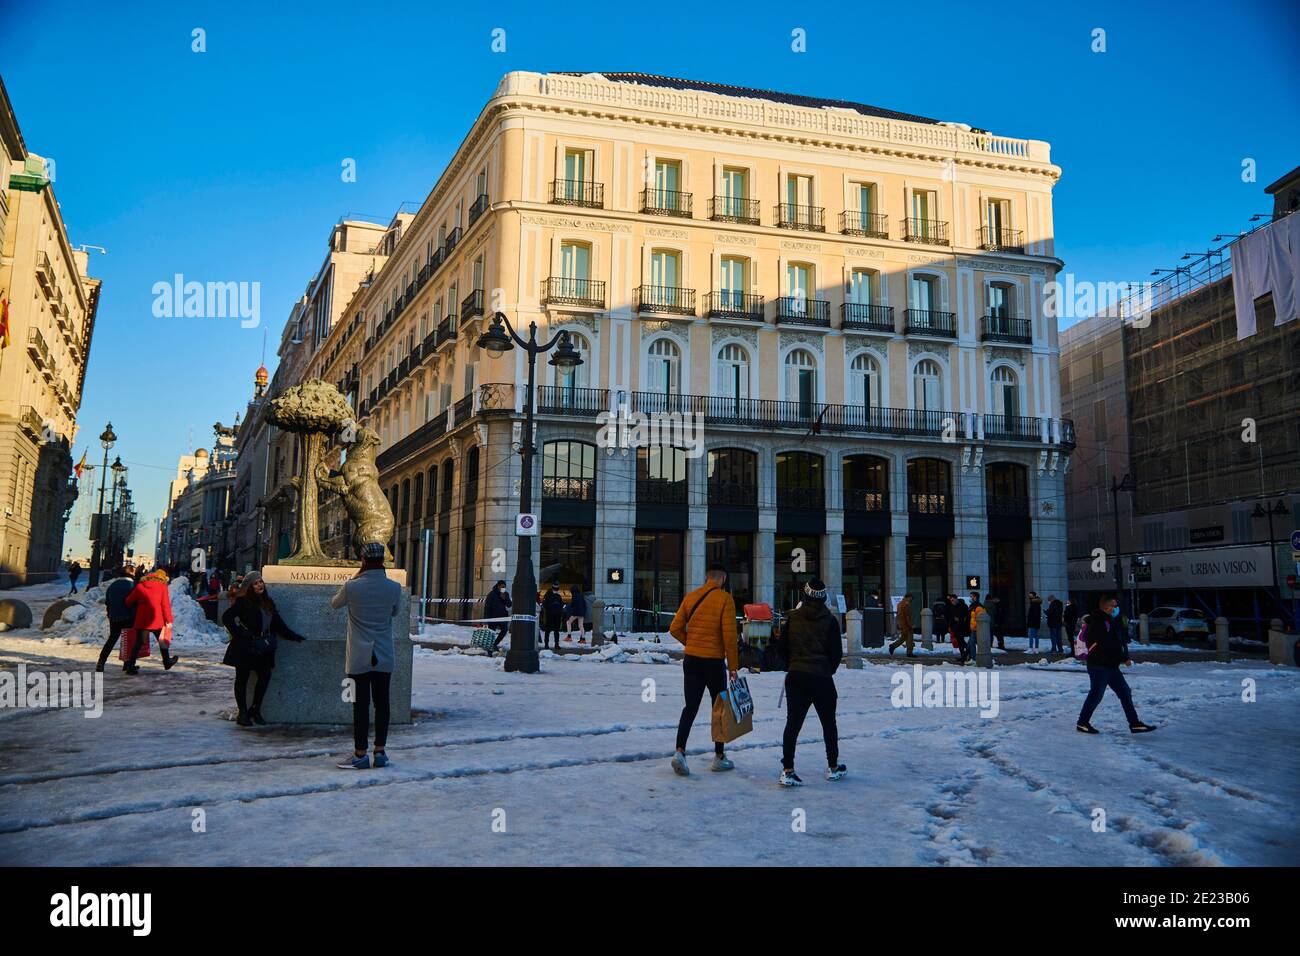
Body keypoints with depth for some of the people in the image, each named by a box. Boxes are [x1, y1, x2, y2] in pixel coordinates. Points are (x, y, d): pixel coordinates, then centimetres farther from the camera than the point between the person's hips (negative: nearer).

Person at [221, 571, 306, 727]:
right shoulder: (242, 601, -7)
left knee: (265, 676, 4)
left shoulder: (267, 602, 12)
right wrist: (240, 634, -14)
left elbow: (279, 625, 15)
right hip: (246, 648, -6)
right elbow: (227, 617, -12)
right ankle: (243, 713, 10)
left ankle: (255, 710, 18)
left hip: (264, 648, 6)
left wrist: (296, 637, 12)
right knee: (242, 677, 4)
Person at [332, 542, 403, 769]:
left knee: (361, 704, 1)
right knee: (382, 703, 9)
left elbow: (334, 603, 10)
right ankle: (380, 752, 14)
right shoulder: (394, 588, -5)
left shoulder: (352, 587, -11)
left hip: (359, 657, -2)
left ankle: (360, 755, 5)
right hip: (384, 657, 2)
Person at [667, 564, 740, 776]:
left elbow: (675, 628, 3)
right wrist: (733, 666, -7)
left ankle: (680, 751, -8)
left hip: (691, 660, 4)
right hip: (714, 661, -4)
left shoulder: (690, 597, 4)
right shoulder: (725, 599, -9)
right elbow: (729, 635, -13)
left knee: (690, 707, 8)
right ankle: (719, 757, 18)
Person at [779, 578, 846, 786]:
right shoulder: (829, 620, -5)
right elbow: (837, 653, -3)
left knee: (793, 723, 1)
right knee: (828, 723, 15)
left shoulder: (793, 617, 1)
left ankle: (787, 770, -7)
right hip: (822, 678, -2)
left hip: (796, 676, 2)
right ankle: (833, 767, 25)